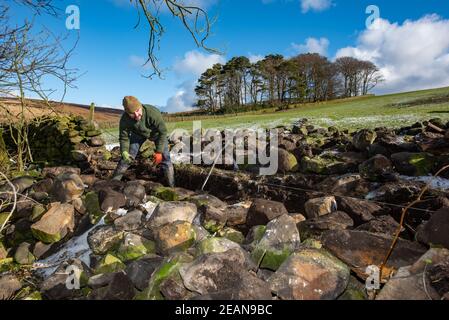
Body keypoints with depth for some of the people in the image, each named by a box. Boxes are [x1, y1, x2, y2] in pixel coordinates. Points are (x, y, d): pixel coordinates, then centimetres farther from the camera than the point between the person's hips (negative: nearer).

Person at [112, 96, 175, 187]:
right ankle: (114, 181, 12)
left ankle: (171, 186, 5)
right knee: (127, 157, -5)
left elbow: (163, 131, -29)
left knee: (164, 158, -9)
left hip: (156, 132, -2)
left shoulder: (153, 113, -41)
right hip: (138, 134, 2)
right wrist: (124, 152, -35)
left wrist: (159, 152, -28)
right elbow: (124, 138, -17)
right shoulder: (124, 120, -32)